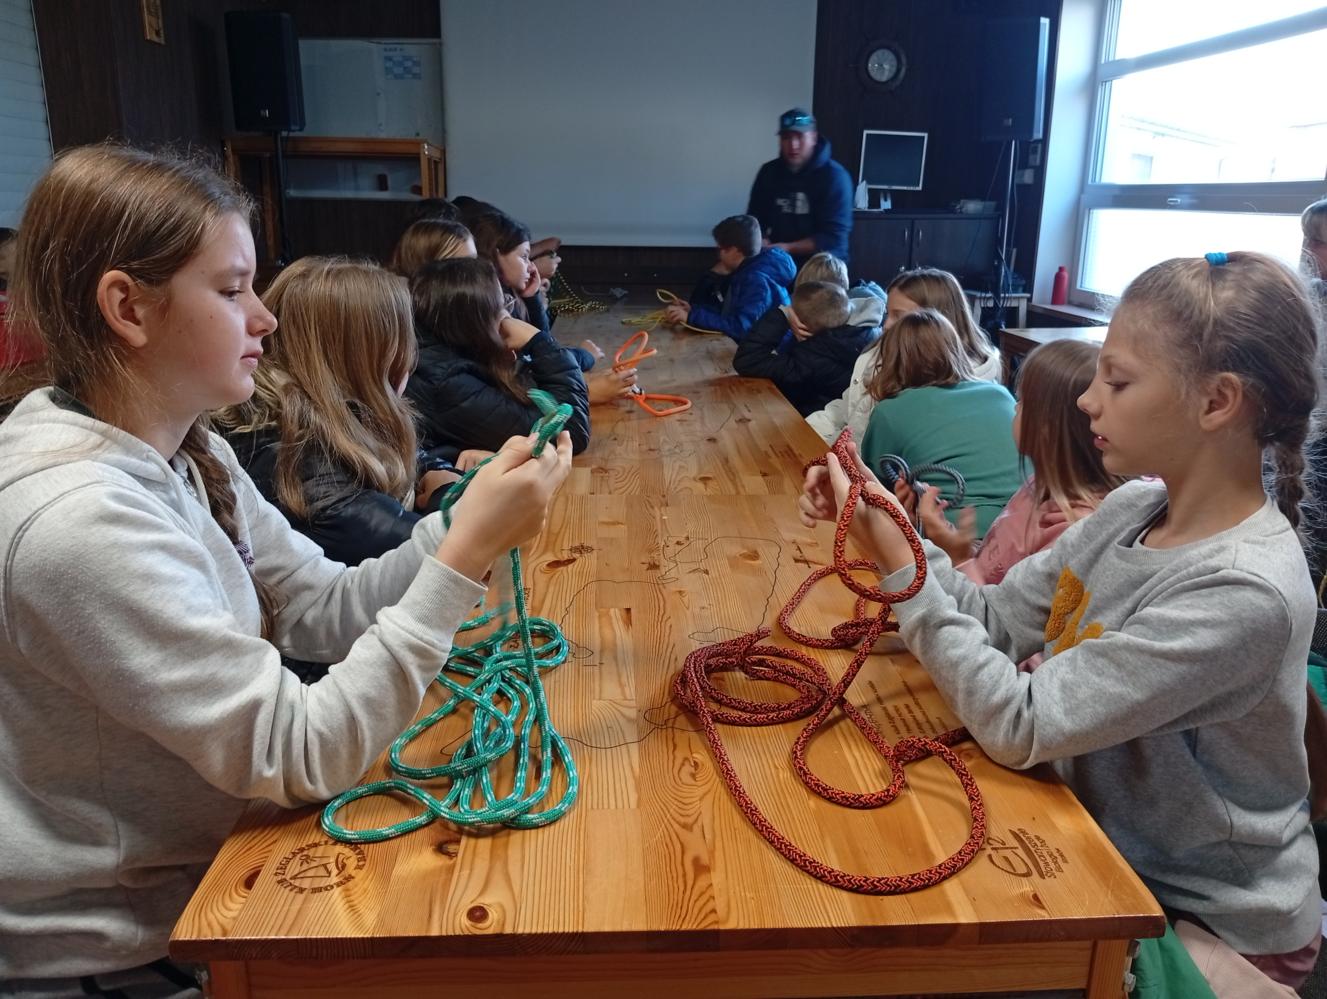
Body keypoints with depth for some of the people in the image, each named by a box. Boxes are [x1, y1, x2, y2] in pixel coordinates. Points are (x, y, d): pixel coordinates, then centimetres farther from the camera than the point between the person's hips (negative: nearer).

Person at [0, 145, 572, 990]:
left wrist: (466, 525, -14)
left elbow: (323, 610, -1)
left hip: (196, 868, 7)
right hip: (125, 955, -7)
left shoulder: (182, 453, -2)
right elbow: (299, 755, -28)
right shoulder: (80, 522, -29)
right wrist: (467, 554, -31)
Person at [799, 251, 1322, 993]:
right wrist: (886, 529, -17)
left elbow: (1019, 726, -30)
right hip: (1110, 847, 5)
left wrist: (899, 566, -30)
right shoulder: (1136, 507, -7)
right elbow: (995, 617, -4)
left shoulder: (1243, 594, -31)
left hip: (1210, 924, -5)